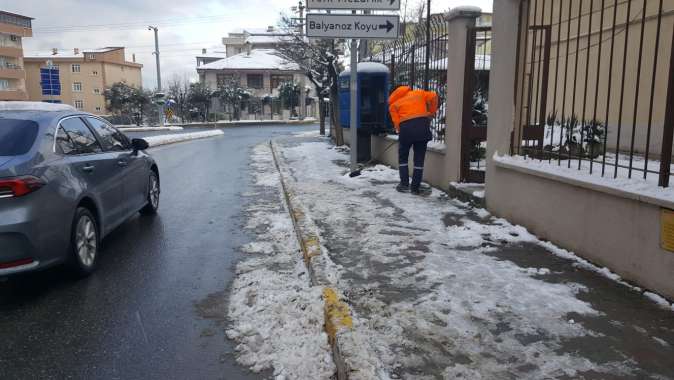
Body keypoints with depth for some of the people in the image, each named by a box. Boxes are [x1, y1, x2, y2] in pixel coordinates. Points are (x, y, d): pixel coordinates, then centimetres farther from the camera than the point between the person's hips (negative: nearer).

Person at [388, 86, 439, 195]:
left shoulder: (393, 104, 16)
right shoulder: (418, 93, 21)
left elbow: (397, 122, 4)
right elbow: (433, 96, 6)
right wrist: (432, 113, 16)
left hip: (406, 128, -1)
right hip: (422, 126, 1)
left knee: (403, 157, 19)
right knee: (419, 159, 9)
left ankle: (404, 184, 14)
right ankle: (415, 187, 9)